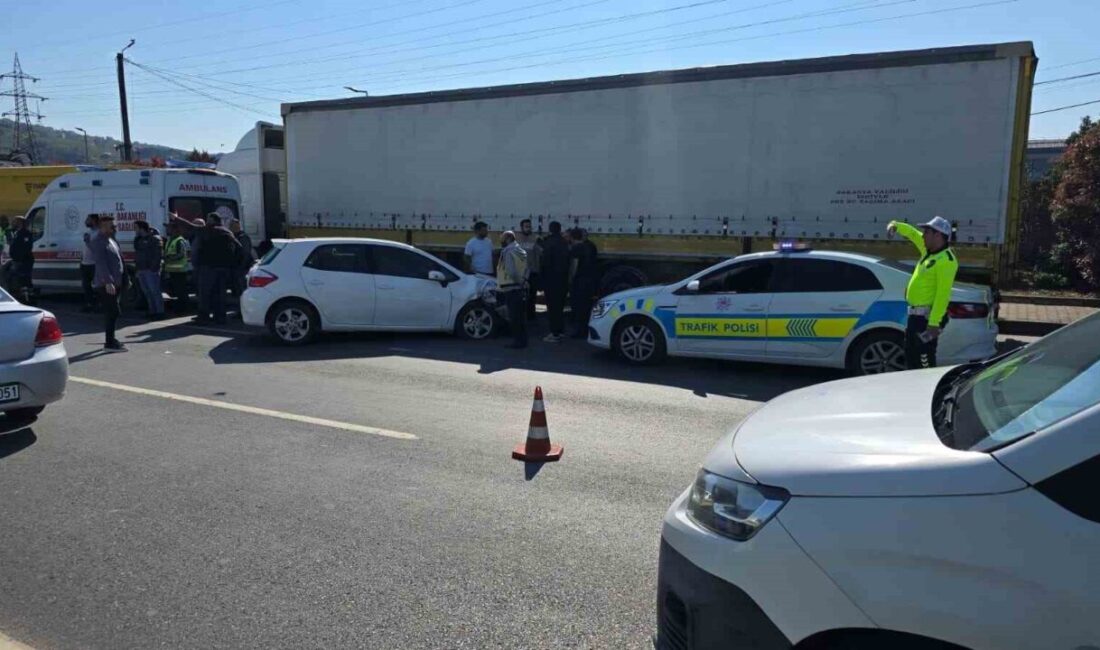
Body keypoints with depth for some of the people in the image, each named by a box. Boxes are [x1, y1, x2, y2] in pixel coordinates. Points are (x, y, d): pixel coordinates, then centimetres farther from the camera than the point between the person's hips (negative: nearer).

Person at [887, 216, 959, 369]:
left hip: (928, 317, -10)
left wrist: (934, 323, -27)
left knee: (925, 360, -9)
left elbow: (943, 295, -23)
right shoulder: (929, 251, 10)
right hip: (916, 314, 10)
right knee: (911, 357, 18)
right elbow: (913, 233, 28)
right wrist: (896, 225, 10)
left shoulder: (946, 260, -17)